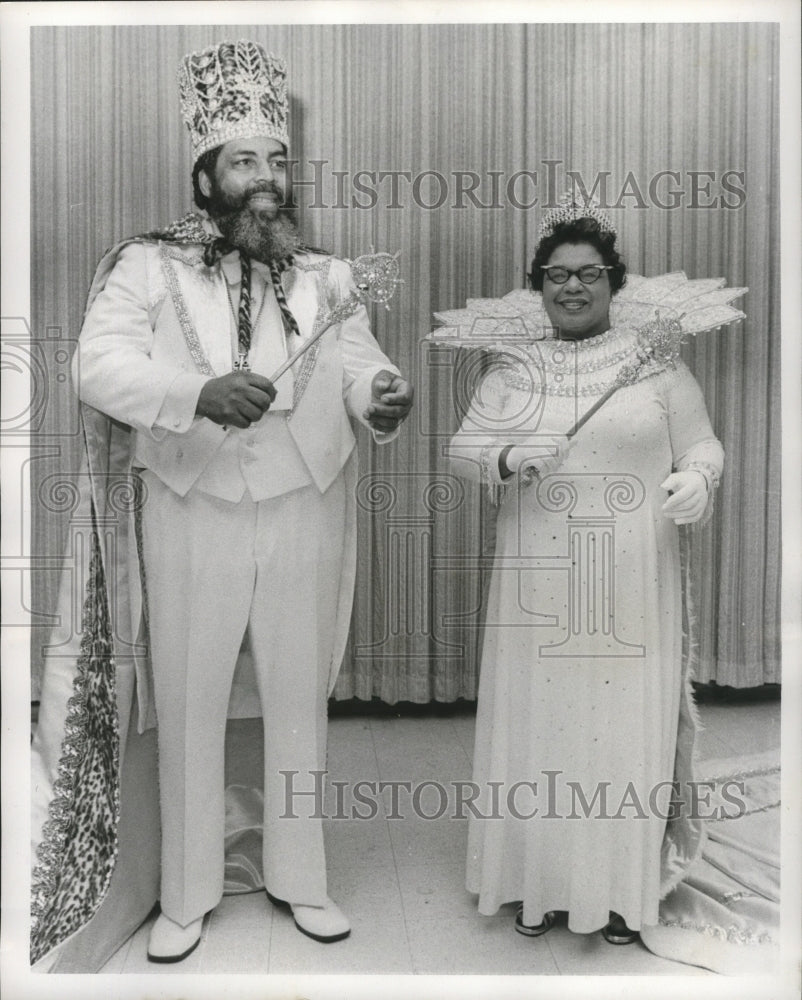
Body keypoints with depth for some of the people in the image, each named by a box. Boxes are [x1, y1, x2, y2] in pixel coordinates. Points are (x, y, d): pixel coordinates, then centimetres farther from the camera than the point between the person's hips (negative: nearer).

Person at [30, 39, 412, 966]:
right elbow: (99, 364, -15)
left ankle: (299, 877, 33)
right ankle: (186, 895, 29)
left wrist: (381, 395, -28)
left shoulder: (325, 275, 5)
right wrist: (199, 392, -33)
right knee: (189, 704, 8)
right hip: (190, 515, -2)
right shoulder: (147, 264, -3)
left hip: (302, 513, 2)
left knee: (300, 699, 12)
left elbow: (357, 365, -4)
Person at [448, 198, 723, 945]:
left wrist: (695, 481, -19)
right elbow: (460, 449, 6)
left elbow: (701, 446, 4)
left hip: (629, 590, -1)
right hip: (538, 590, 2)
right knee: (538, 724, 8)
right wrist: (506, 458, -15)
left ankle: (622, 888, 27)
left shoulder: (657, 364, 2)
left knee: (624, 727, 7)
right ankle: (539, 883, 27)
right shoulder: (512, 371, 8)